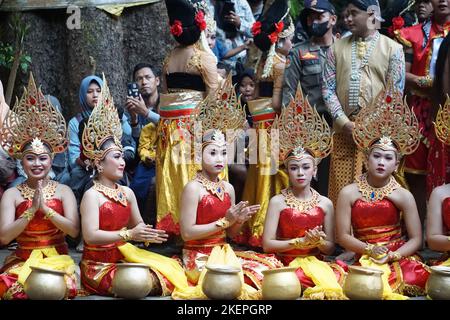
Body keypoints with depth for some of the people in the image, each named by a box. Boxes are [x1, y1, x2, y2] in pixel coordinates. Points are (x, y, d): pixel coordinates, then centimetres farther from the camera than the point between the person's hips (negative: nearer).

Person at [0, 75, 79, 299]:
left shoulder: (63, 191, 2)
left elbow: (74, 231, -8)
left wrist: (45, 208, -17)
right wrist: (32, 210, -18)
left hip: (57, 258, 0)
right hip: (22, 259, 0)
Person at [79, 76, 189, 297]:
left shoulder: (127, 193, 9)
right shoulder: (92, 195, -12)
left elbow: (137, 225, 15)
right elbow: (90, 236, -21)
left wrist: (148, 235, -9)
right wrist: (128, 234, -27)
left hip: (124, 257, 7)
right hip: (100, 265, -7)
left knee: (168, 272, -6)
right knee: (148, 283, -24)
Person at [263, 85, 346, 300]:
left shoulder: (325, 204, 5)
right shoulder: (278, 201, -1)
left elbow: (330, 248, 8)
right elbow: (267, 244, -5)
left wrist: (319, 242, -14)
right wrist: (301, 242, -13)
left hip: (316, 262, 3)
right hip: (285, 263, -3)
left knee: (335, 282, -29)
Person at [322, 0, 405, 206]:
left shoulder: (393, 48, 3)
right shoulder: (337, 47, 11)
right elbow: (328, 89, 5)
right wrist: (345, 123, -6)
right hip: (344, 130, 2)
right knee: (341, 189, 3)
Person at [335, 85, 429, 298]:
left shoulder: (403, 196, 2)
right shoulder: (349, 193, 1)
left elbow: (416, 239, -1)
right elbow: (343, 236, -1)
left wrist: (391, 255, -16)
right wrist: (370, 250, -14)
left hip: (398, 257, 1)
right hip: (363, 259, -1)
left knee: (416, 279, -30)